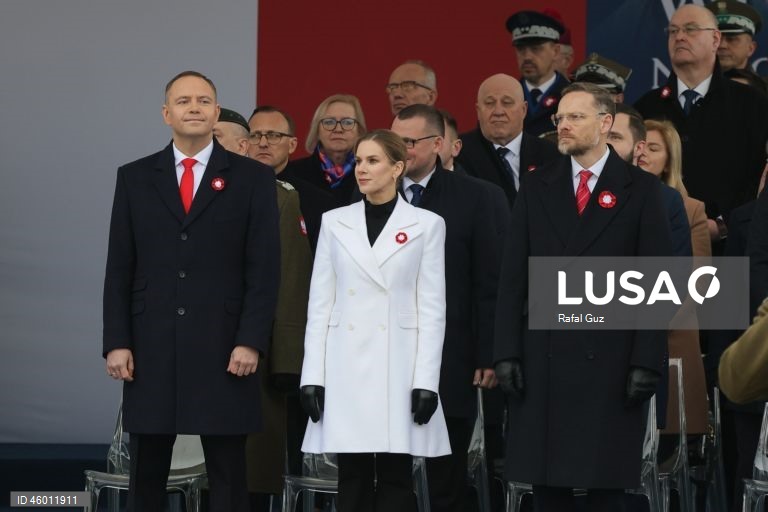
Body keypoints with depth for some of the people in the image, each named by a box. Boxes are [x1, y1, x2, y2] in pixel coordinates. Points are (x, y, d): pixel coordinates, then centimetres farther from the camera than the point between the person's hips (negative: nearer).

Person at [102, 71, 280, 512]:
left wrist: (251, 342, -10)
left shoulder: (253, 178, 4)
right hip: (151, 350, 2)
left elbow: (264, 269, -1)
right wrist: (117, 342, -1)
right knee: (146, 475, 5)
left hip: (223, 350, -2)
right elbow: (119, 269, 8)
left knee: (228, 475, 1)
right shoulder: (135, 178, 10)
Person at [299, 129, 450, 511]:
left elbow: (432, 308, 0)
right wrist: (312, 375, 0)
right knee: (353, 479, 3)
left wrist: (426, 380, -8)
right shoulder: (335, 222, 8)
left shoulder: (426, 224, 3)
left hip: (398, 368, -2)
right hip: (345, 368, 2)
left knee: (395, 479, -1)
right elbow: (320, 304, 7)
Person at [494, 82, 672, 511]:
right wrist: (507, 352, -1)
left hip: (609, 361, -3)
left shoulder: (641, 189, 2)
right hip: (543, 359, 3)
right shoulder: (537, 187, 10)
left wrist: (647, 362, -9)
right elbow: (513, 278, 8)